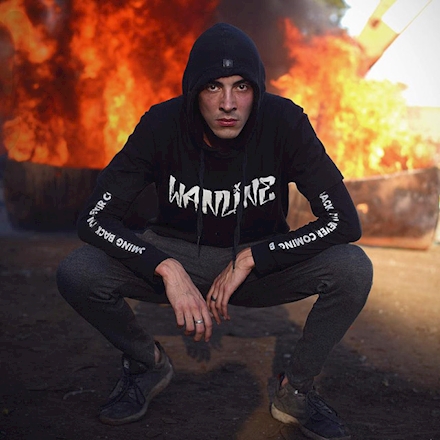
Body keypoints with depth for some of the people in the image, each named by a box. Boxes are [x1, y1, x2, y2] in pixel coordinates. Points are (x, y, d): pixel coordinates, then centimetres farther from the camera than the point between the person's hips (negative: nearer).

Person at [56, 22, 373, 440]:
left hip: (262, 259, 0)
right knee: (76, 273, -24)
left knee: (353, 269, -28)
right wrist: (168, 269, -34)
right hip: (178, 255, 1)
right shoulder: (162, 124, -20)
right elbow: (94, 217, -20)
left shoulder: (285, 121, -22)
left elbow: (344, 221, -23)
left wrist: (248, 260, -26)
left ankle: (297, 388, -2)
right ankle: (148, 362, 7)